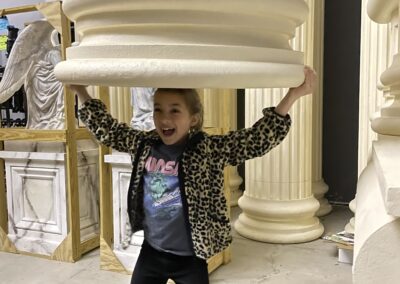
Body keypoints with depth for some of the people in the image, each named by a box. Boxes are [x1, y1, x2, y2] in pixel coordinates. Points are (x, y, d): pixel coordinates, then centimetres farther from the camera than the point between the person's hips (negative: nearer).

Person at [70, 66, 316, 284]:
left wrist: (293, 95, -36)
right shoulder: (143, 145, -6)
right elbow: (107, 130, 9)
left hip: (190, 257, -4)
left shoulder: (209, 150, -19)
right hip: (152, 251, 4)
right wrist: (82, 91, 8)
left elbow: (258, 140, -27)